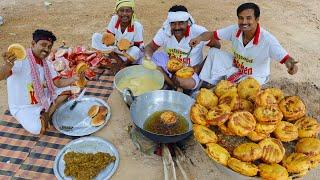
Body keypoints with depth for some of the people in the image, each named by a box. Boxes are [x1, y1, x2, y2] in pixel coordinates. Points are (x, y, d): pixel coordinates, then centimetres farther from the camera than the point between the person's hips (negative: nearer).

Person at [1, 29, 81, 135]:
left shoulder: (47, 63, -1)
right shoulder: (20, 59, -26)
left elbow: (58, 83, -4)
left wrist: (74, 78, -21)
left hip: (43, 100, 7)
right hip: (23, 108, -7)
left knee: (66, 89, -1)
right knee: (38, 129, -28)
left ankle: (47, 114, -2)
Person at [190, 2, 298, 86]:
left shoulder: (267, 39, -31)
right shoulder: (235, 30, -17)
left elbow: (285, 58, -32)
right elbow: (213, 34, -12)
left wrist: (291, 64, -56)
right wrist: (200, 38, -32)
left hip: (255, 77, -4)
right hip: (236, 67, 5)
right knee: (214, 52, -11)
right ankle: (209, 84, -2)